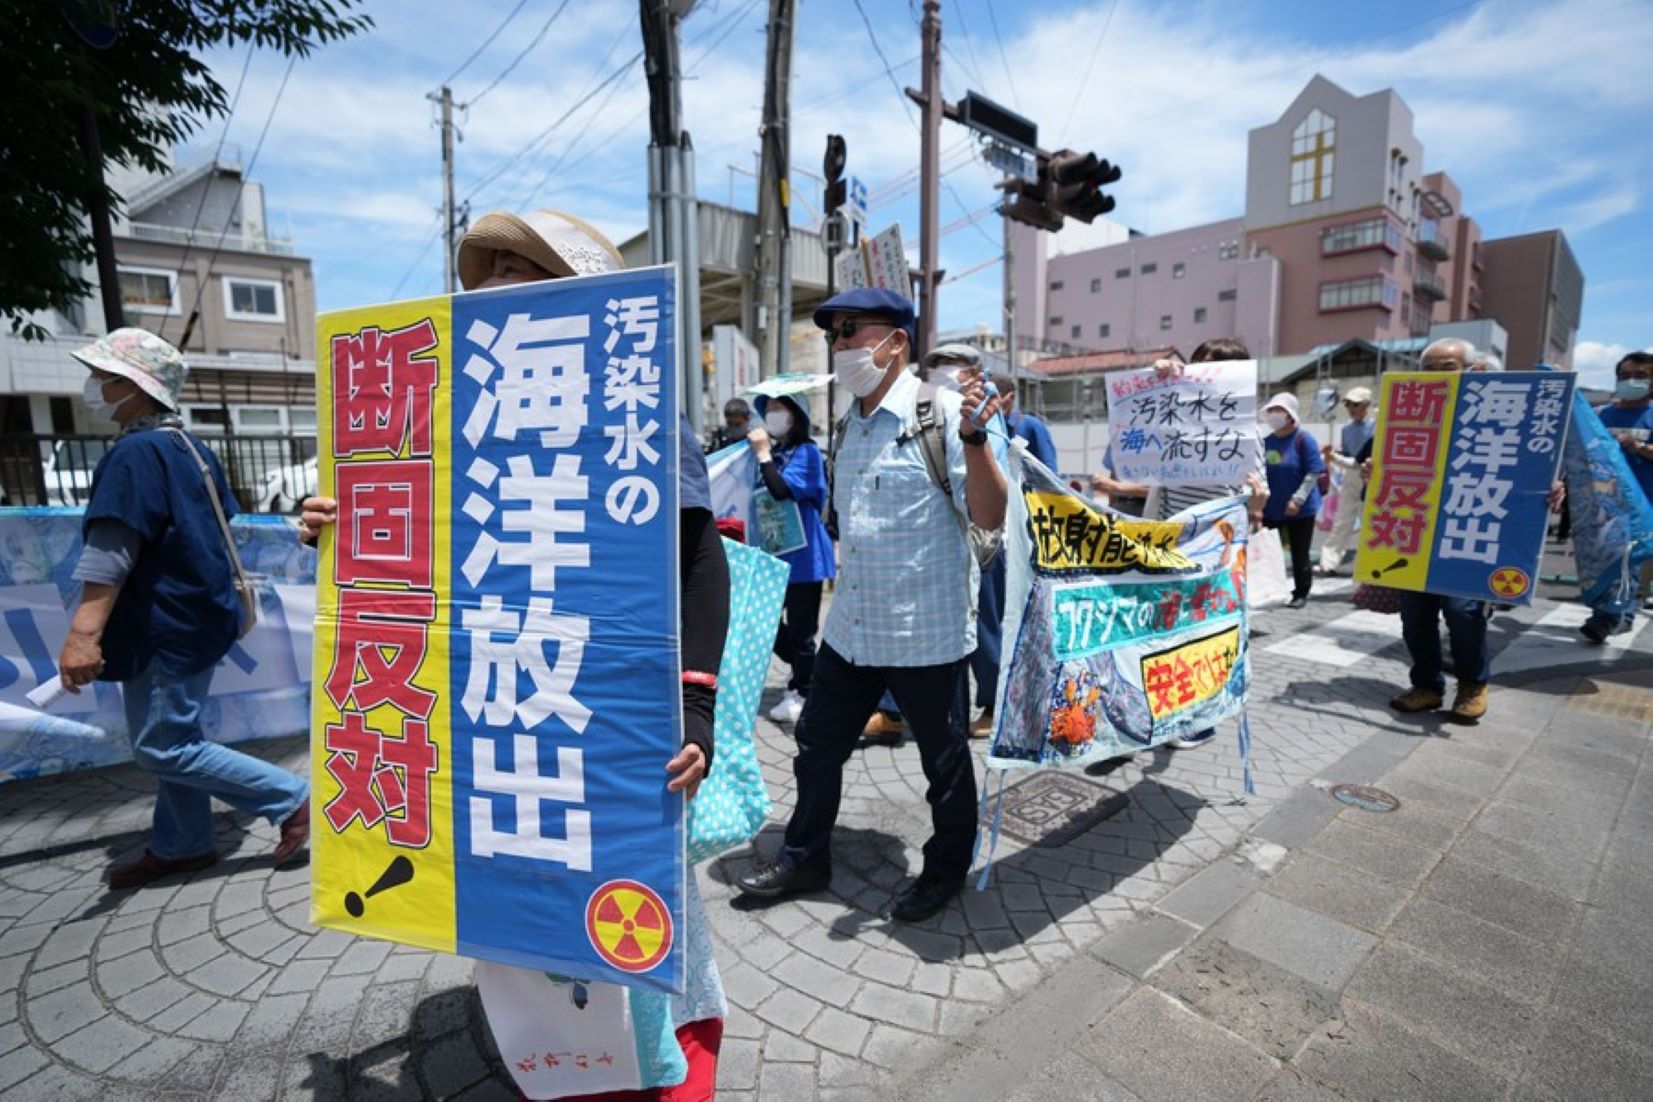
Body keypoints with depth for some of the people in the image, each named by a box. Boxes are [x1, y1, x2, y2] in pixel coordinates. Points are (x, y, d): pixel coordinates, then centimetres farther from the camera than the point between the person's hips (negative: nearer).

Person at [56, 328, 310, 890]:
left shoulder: (135, 453, -18)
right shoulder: (190, 447, 11)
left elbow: (110, 553, -26)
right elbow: (215, 529, 21)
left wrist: (83, 633, -30)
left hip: (169, 627, -10)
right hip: (194, 614, 10)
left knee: (163, 749, -3)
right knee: (170, 737, 17)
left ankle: (292, 798, 1)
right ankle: (181, 845, 29)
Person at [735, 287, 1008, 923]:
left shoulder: (942, 414, -12)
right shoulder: (849, 426, 10)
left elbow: (990, 518, -17)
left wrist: (973, 438, -29)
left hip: (926, 632, -7)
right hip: (850, 628, 7)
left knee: (944, 759, 13)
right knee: (817, 745, 17)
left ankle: (946, 870, 37)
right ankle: (805, 859, 38)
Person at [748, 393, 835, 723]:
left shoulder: (806, 451, -10)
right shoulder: (773, 452, 11)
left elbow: (783, 489, -25)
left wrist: (763, 454, -17)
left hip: (802, 553, -7)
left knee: (800, 627, 2)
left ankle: (801, 693, 16)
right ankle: (801, 668, 34)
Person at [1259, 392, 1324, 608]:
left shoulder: (1303, 440, -8)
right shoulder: (1266, 442, 8)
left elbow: (1313, 474, -12)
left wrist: (1297, 499, -20)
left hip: (1300, 510, -5)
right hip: (1271, 509, 5)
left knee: (1299, 555, 6)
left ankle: (1301, 594, 21)